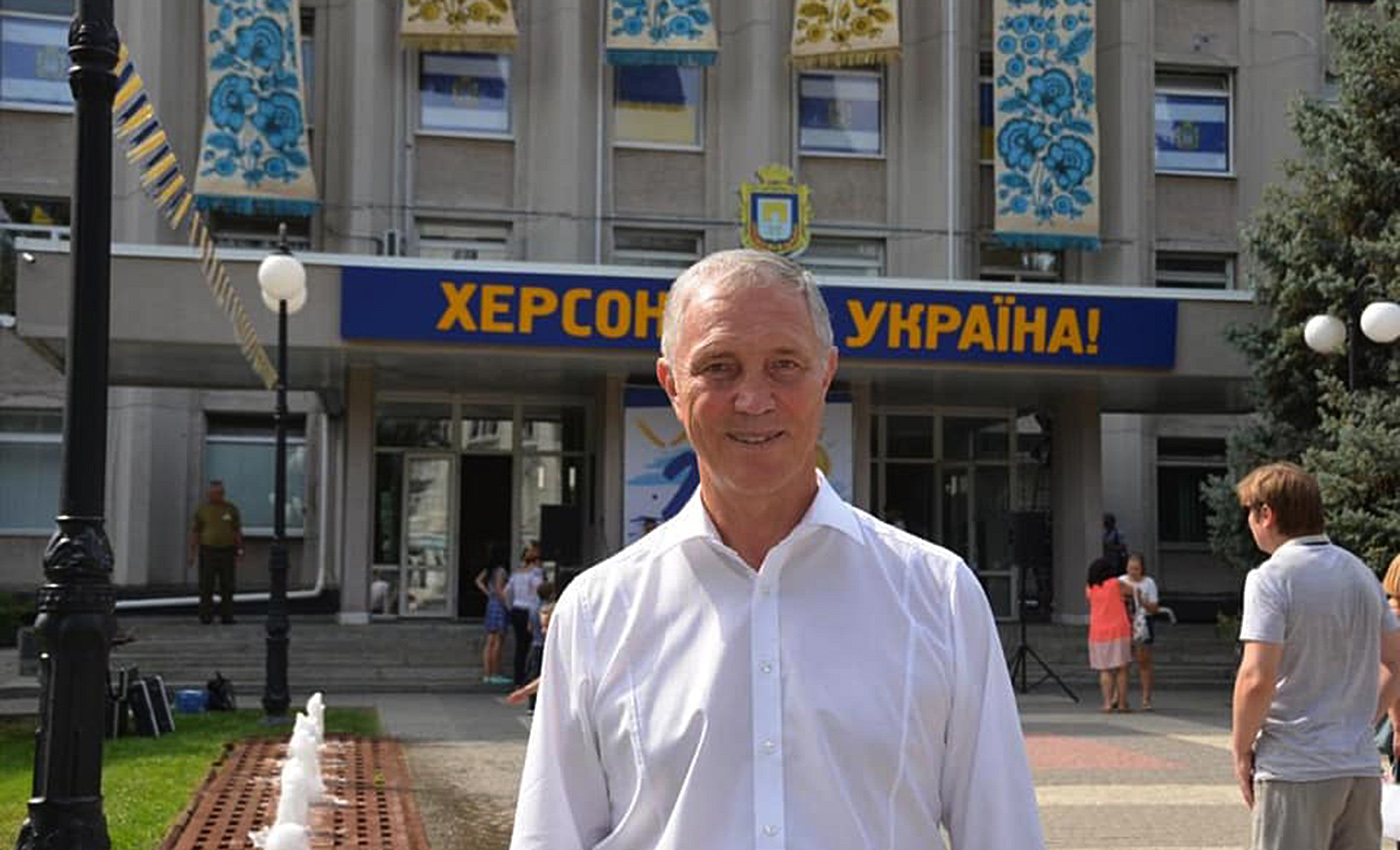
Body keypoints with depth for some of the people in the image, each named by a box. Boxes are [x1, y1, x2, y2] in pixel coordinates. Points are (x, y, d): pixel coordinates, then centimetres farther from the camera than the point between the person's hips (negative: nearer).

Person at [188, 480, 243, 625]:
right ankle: (206, 617, 1)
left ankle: (227, 616, 5)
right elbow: (194, 531, 2)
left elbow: (237, 532, 6)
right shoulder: (202, 508, 0)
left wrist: (238, 554, 1)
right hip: (207, 551, -1)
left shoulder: (231, 509, 4)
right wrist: (192, 553, -4)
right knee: (206, 587, -3)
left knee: (227, 586, 0)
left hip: (226, 552, 1)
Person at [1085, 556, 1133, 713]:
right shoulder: (1116, 584, -3)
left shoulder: (1089, 588, 4)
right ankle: (1121, 702, 3)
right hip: (1119, 631, -2)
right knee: (1122, 669, 5)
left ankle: (1108, 703, -2)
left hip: (1098, 633, 2)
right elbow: (1134, 592, 8)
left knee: (1105, 670, 8)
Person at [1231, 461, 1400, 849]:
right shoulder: (1361, 573, 11)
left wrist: (1241, 750, -7)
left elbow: (1257, 678, -20)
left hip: (1295, 770, -7)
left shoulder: (1271, 578, -12)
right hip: (1361, 766, 7)